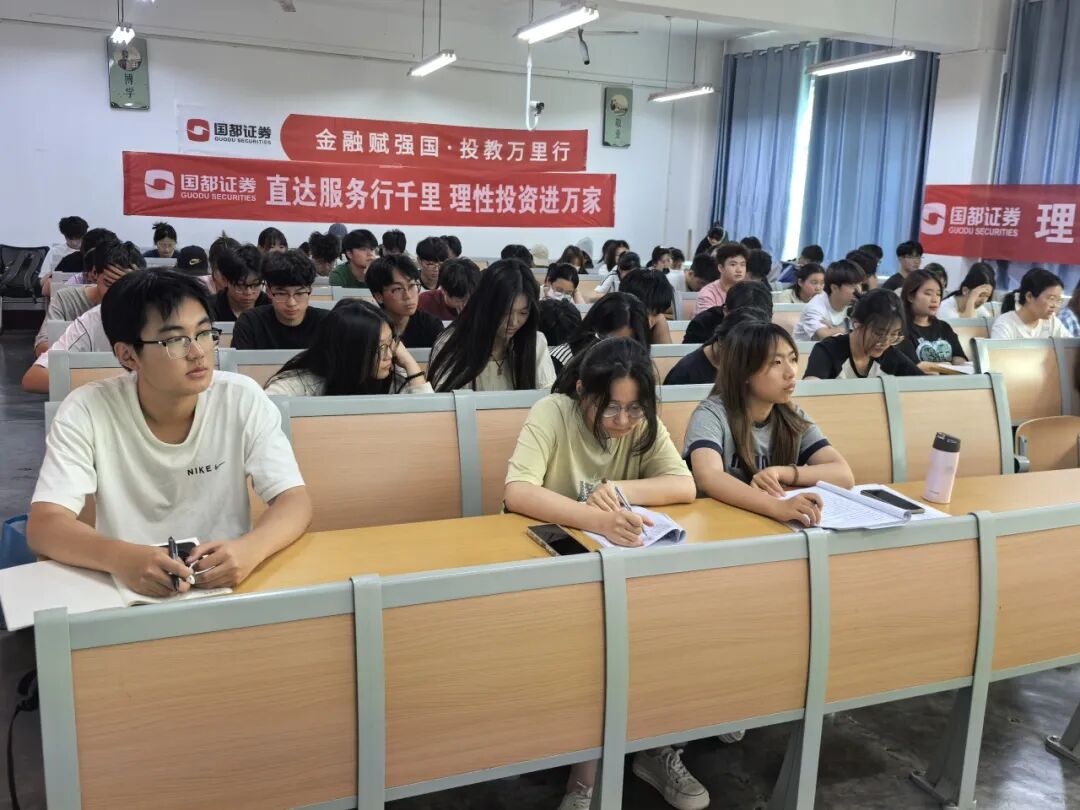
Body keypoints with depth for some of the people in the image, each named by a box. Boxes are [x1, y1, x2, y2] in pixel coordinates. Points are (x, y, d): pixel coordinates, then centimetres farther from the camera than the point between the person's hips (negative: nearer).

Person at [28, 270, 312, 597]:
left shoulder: (243, 399, -8)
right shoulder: (86, 410, -10)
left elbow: (295, 501, -11)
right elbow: (43, 525, -16)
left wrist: (249, 548, -32)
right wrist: (121, 558, -36)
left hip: (226, 585, 0)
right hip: (128, 588, 0)